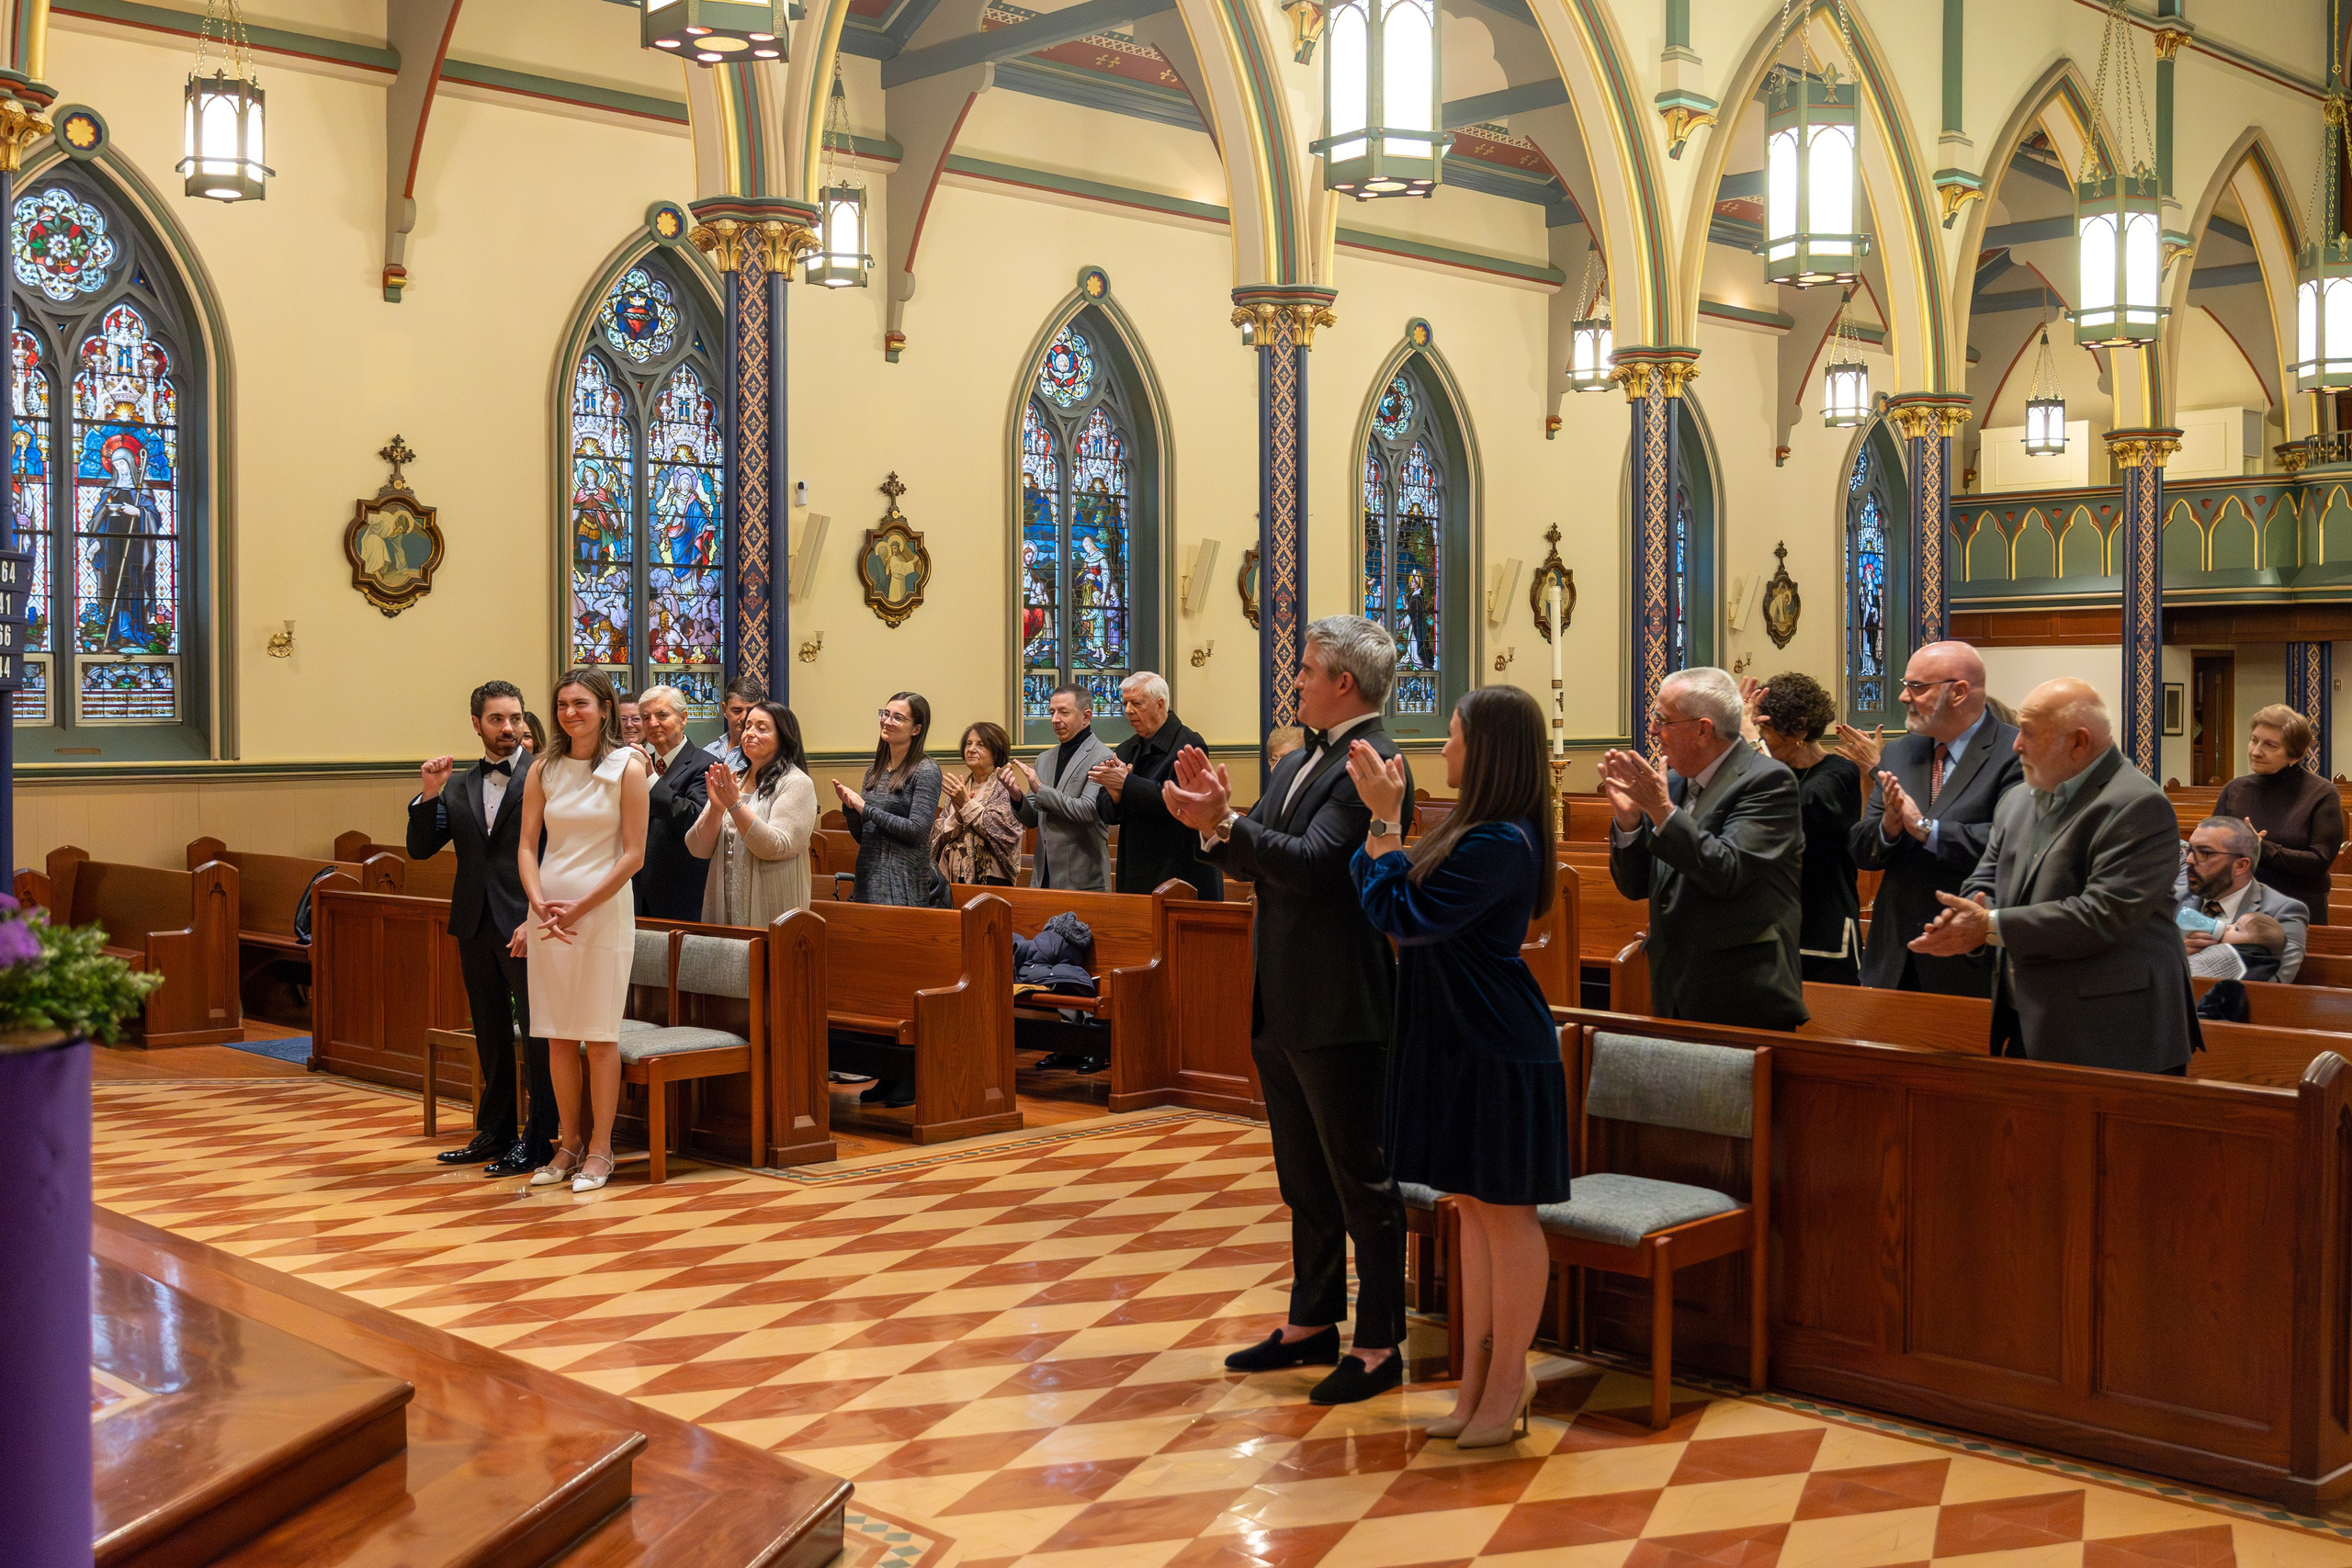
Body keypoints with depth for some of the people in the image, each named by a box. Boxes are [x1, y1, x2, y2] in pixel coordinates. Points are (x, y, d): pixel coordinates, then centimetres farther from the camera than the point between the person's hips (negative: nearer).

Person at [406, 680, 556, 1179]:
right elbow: (420, 849, 9)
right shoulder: (458, 786, 12)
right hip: (475, 926, 6)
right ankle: (494, 1133, 24)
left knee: (536, 1031, -1)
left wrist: (541, 916, -19)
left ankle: (538, 1139, 6)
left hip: (526, 924, -6)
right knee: (489, 1034, 14)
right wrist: (430, 794, -5)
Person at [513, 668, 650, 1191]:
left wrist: (580, 907, -12)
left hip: (604, 909, -4)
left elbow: (633, 855, -7)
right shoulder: (544, 771, 8)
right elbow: (527, 846, 6)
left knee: (599, 1035, -1)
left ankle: (599, 1149, 7)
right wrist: (539, 903, -11)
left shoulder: (627, 768, -3)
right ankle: (568, 1144, 17)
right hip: (549, 913, 4)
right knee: (558, 1035, 6)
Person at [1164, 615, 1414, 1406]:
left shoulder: (1373, 764, -16)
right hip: (1281, 1005, 10)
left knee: (1361, 1181, 1)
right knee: (1305, 1181, 19)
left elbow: (1311, 864, -25)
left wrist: (1226, 822, -28)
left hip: (1339, 1011, -10)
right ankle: (1312, 1324, 31)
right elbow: (1257, 863, 11)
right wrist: (1216, 819, -6)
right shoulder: (1297, 761, 13)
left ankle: (1379, 1345, 11)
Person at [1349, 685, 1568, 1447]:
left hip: (1498, 1051, -10)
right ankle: (1478, 1377, 23)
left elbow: (1403, 915, -21)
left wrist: (1383, 822, -15)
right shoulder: (1477, 831, 10)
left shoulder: (1501, 843, -22)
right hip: (1460, 1042, 10)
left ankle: (1505, 1382, 14)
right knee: (1474, 1206, 14)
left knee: (1504, 1210, 2)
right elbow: (1399, 901, 10)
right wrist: (1385, 817, 7)